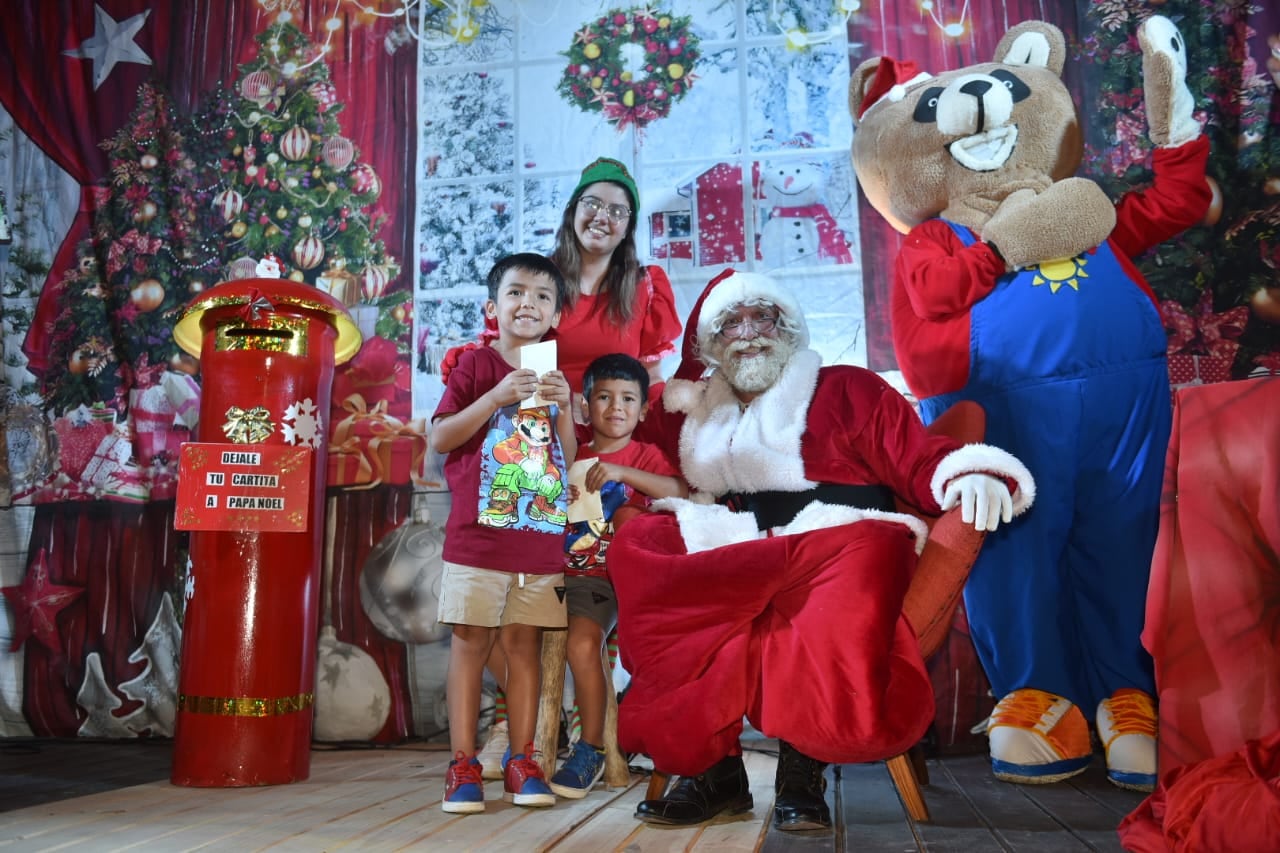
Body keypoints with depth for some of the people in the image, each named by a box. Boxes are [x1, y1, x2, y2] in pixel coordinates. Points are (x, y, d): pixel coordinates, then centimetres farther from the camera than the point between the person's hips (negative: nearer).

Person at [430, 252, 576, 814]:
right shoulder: (475, 365, 2)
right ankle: (463, 765, 10)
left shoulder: (555, 378, 14)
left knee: (524, 643, 7)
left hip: (541, 538, 3)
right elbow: (439, 438, -7)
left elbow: (569, 462, 12)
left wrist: (563, 408, -4)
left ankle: (522, 764, 15)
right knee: (471, 641, 0)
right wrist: (497, 396, -15)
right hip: (478, 534, -3)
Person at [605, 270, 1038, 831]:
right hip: (723, 572, 3)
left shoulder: (846, 390, 10)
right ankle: (712, 764, -22)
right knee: (637, 546, -21)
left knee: (862, 554, -36)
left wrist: (970, 475, -21)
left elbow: (922, 462, 0)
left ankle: (800, 763, -20)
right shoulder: (695, 415, 22)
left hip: (843, 550, -3)